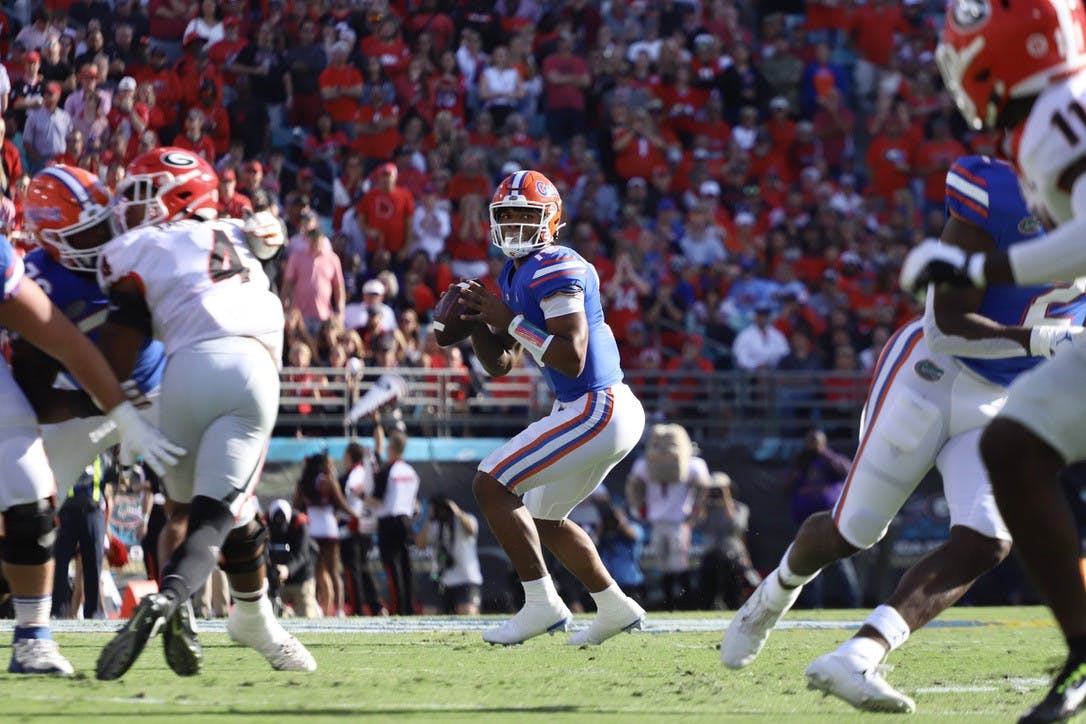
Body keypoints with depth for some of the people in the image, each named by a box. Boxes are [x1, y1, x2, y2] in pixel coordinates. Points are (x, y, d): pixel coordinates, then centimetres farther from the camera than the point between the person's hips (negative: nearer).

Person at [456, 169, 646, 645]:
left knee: (490, 485, -9)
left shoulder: (557, 269, -16)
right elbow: (501, 365, 19)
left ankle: (542, 604, -7)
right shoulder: (515, 276, 15)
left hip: (596, 411, -11)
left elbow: (572, 359, -24)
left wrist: (510, 321, -17)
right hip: (601, 412, 11)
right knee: (542, 517, 24)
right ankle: (615, 608, 29)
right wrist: (477, 320, 3)